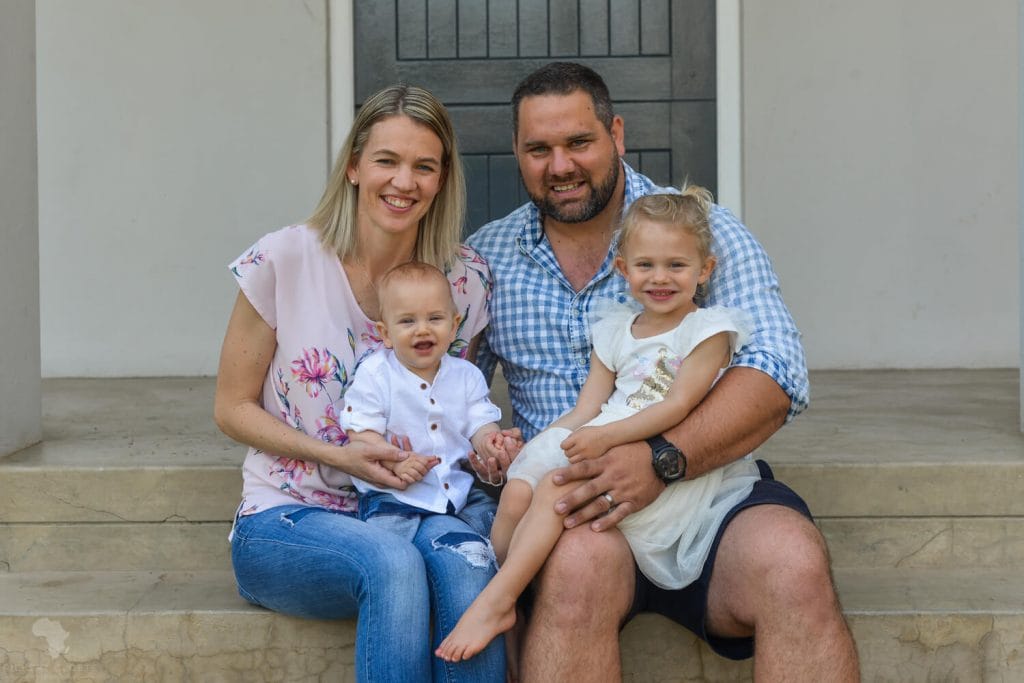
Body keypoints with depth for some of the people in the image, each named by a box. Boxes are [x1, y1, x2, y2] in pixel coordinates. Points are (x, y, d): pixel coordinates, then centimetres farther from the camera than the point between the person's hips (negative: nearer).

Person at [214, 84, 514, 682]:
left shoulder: (467, 280, 1)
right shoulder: (284, 261, -6)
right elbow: (232, 408, 0)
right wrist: (339, 456, -14)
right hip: (288, 520, -2)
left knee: (462, 553, -33)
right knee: (393, 564, -34)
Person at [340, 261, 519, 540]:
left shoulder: (466, 375, 9)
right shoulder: (374, 375, -3)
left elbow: (480, 421, 7)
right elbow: (360, 432, -7)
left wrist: (487, 439, -18)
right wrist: (394, 460, -22)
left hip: (457, 487, 4)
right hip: (393, 493, -4)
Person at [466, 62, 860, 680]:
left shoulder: (706, 230, 4)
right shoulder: (487, 255, 13)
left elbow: (777, 374, -8)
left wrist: (661, 460, -23)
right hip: (569, 507, 1)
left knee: (795, 566, -31)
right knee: (582, 557, -35)